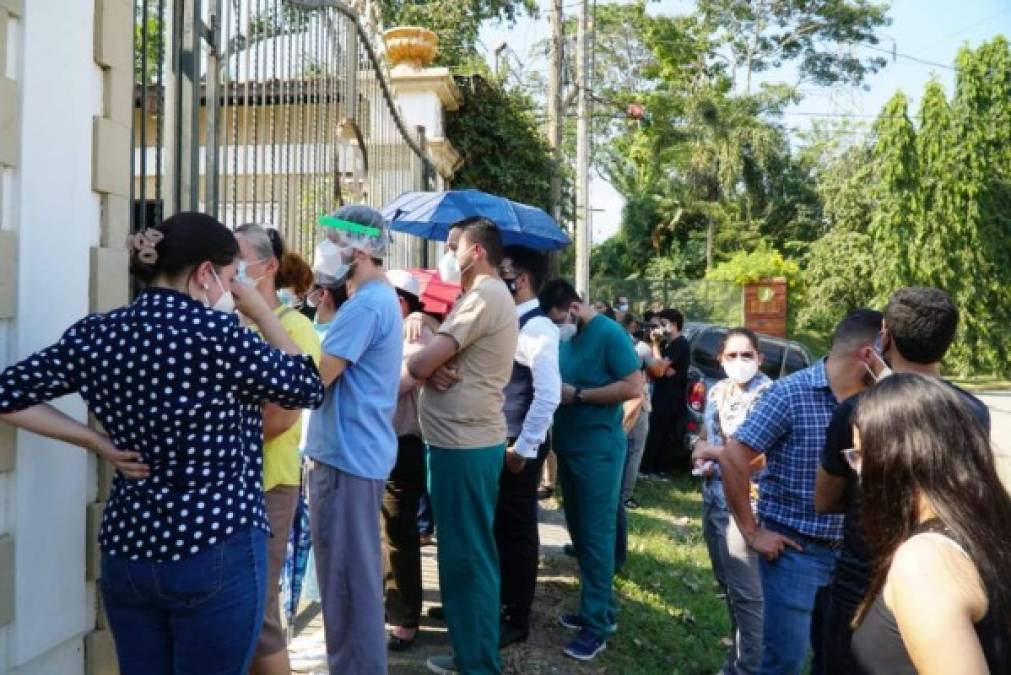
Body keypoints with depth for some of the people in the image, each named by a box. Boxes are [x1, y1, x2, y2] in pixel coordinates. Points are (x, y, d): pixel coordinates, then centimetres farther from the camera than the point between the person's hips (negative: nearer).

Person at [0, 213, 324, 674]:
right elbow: (307, 389, -3)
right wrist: (260, 311, 6)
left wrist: (97, 443, 4)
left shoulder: (96, 334, 2)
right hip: (216, 552, -6)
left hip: (125, 551, 6)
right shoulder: (214, 331, -15)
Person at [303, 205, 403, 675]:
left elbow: (311, 379, -21)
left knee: (346, 581, 0)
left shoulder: (363, 306, -18)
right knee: (357, 577, 20)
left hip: (347, 457, -11)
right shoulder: (382, 298, 16)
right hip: (364, 452, 11)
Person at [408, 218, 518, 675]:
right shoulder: (489, 296, 18)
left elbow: (422, 364, -21)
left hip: (463, 445, -10)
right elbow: (438, 363, 14)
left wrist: (425, 366, 1)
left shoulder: (483, 296, -16)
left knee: (466, 557, -2)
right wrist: (436, 368, -8)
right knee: (469, 554, 17)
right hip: (471, 441, 10)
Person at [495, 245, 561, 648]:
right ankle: (498, 603, 35)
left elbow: (549, 395, -26)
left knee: (517, 531, 3)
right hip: (499, 440, 9)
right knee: (498, 527, 19)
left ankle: (517, 620, 17)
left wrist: (523, 448, -21)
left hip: (519, 447, -9)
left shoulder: (537, 328, -19)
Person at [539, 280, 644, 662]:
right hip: (568, 446, 8)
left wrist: (577, 395, -18)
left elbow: (634, 387, -19)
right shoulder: (565, 337, 9)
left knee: (596, 535, -2)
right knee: (579, 531, 14)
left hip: (598, 448, -8)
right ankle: (600, 608, 27)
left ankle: (596, 626, 6)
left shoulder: (609, 334, -13)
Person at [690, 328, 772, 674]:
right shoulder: (717, 391, 8)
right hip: (713, 499, 8)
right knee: (727, 584, 19)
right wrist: (700, 459, -2)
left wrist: (710, 452, -13)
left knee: (745, 591, 0)